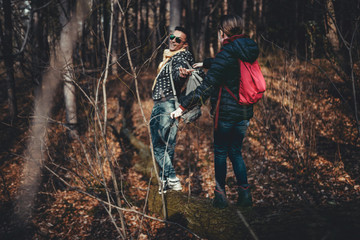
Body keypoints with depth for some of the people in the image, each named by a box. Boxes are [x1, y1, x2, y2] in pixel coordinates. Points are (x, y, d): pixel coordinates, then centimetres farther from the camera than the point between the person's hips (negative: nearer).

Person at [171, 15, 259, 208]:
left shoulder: (225, 55, -17)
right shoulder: (247, 51, 5)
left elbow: (206, 87, -23)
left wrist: (182, 107, -22)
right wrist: (203, 64, 29)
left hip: (225, 112, -6)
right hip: (245, 112, 6)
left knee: (220, 153, 8)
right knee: (236, 152, 17)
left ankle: (220, 195, 13)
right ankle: (244, 193, 14)